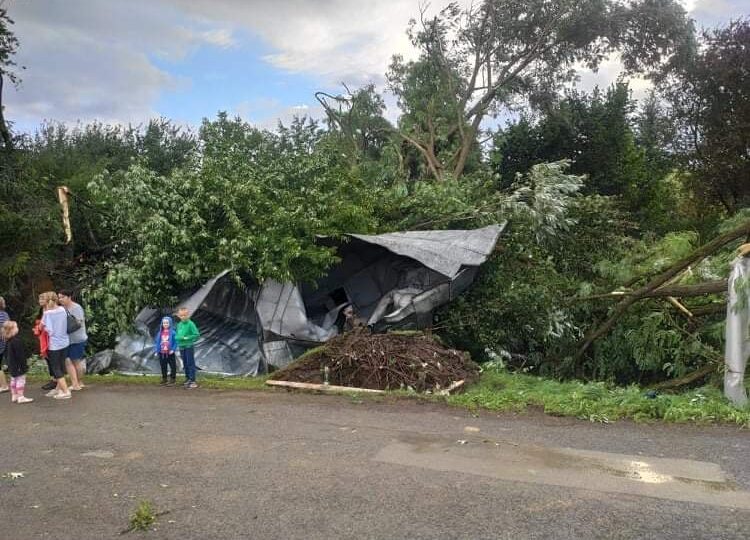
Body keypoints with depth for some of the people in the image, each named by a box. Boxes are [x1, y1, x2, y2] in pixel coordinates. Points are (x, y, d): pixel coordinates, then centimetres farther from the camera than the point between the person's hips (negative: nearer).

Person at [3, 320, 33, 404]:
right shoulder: (16, 341, -24)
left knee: (13, 379, 18)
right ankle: (20, 397, -1)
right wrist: (24, 365, -17)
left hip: (12, 365, 10)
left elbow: (6, 354, 16)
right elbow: (20, 355, -23)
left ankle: (14, 396, 27)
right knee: (21, 379, -3)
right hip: (18, 365, -10)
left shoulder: (7, 341, 7)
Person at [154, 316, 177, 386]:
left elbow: (175, 342, -8)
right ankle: (164, 379, 24)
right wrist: (156, 350, 2)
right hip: (162, 353, 4)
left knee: (173, 366, 0)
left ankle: (172, 379, 8)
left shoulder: (173, 333, -7)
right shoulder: (160, 333, 5)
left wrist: (173, 349, -18)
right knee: (163, 367, 13)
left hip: (170, 353, -4)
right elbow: (157, 342, 10)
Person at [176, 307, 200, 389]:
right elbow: (177, 335, 14)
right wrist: (180, 338, -9)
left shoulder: (190, 324, -10)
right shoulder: (179, 324, 8)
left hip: (189, 346, -6)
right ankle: (187, 378, 25)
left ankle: (193, 381, -4)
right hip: (181, 347, 6)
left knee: (190, 364, -5)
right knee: (185, 364, 14)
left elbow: (197, 335, -14)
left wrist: (187, 338, -18)